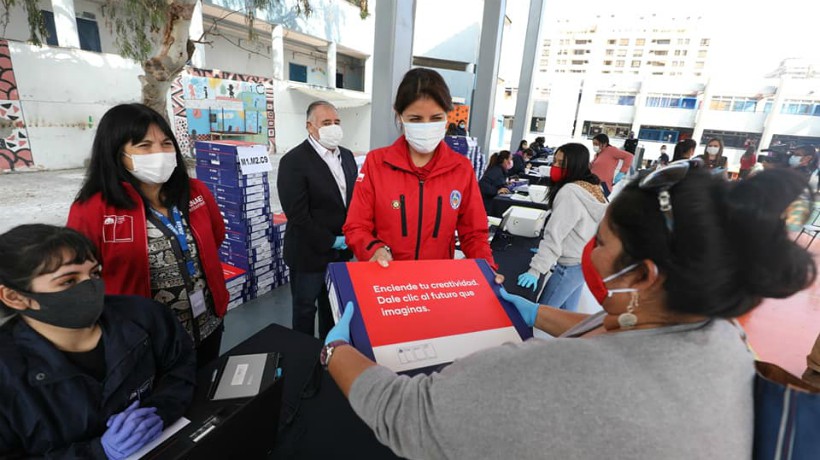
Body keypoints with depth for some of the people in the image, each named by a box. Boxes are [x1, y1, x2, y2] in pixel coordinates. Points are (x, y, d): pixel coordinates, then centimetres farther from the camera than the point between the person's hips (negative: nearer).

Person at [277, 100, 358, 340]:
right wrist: (331, 241, -16)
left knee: (333, 306, 21)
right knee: (305, 308, 13)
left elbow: (355, 197, 11)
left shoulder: (347, 156, 6)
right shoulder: (293, 161, -15)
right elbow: (297, 215, -20)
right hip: (310, 253, -6)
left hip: (342, 250, 6)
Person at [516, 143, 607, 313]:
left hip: (571, 265, -9)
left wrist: (535, 269, -25)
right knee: (567, 311, 18)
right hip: (586, 260, 9)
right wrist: (546, 250, 20)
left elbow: (555, 233, -26)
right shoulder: (592, 187, 7)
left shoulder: (570, 192, -22)